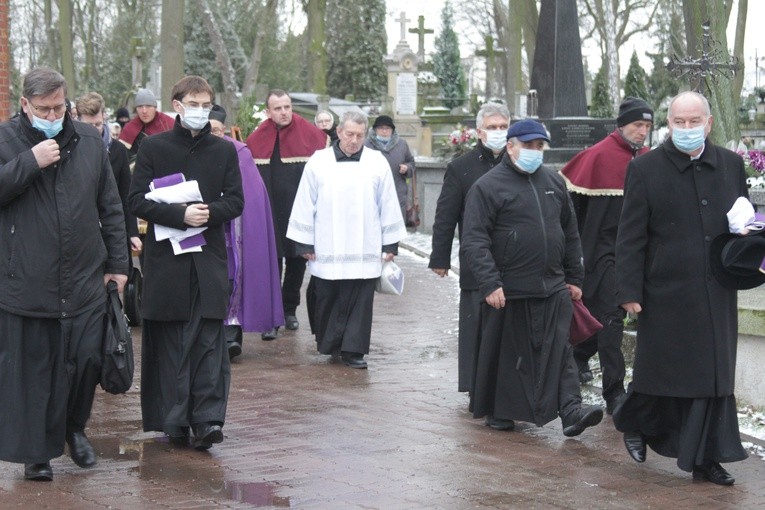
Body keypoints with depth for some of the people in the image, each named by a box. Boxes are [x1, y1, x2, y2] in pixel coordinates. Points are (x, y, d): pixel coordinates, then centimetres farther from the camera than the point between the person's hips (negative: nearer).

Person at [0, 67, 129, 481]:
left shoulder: (89, 141, 9)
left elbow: (111, 208, 13)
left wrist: (117, 263, 11)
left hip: (85, 282, 3)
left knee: (87, 359, 4)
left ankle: (74, 427, 29)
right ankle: (35, 450, 15)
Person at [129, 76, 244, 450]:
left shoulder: (224, 150, 10)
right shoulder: (153, 148, 4)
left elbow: (236, 202, 7)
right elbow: (137, 200, -3)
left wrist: (209, 212, -13)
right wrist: (180, 215, -17)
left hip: (209, 258, 1)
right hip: (166, 258, -1)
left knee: (210, 342, -4)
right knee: (169, 343, 1)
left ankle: (208, 419, -4)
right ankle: (174, 421, 7)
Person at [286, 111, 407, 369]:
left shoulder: (377, 163, 3)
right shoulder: (318, 162, 1)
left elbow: (388, 205, 7)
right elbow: (305, 204, 4)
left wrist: (390, 243, 7)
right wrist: (304, 243, 3)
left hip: (365, 251, 0)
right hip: (326, 250, 0)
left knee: (360, 302, -1)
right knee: (328, 299, 7)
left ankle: (353, 350, 5)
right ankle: (328, 344, 21)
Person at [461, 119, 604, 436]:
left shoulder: (554, 182, 12)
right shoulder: (488, 186, -5)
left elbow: (570, 234, 19)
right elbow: (474, 240, -11)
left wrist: (574, 278, 16)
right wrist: (490, 283, -19)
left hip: (553, 287, 4)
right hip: (508, 290, -4)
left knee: (559, 350, -3)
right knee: (504, 352, 7)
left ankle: (570, 410, -8)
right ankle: (498, 411, 21)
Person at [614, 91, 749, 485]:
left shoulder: (731, 165, 9)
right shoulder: (646, 168, -3)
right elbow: (631, 236, -5)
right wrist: (629, 291, -9)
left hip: (716, 294, 4)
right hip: (667, 292, -4)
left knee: (715, 377, 5)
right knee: (660, 371, 5)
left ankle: (705, 459, 14)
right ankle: (634, 423, 34)